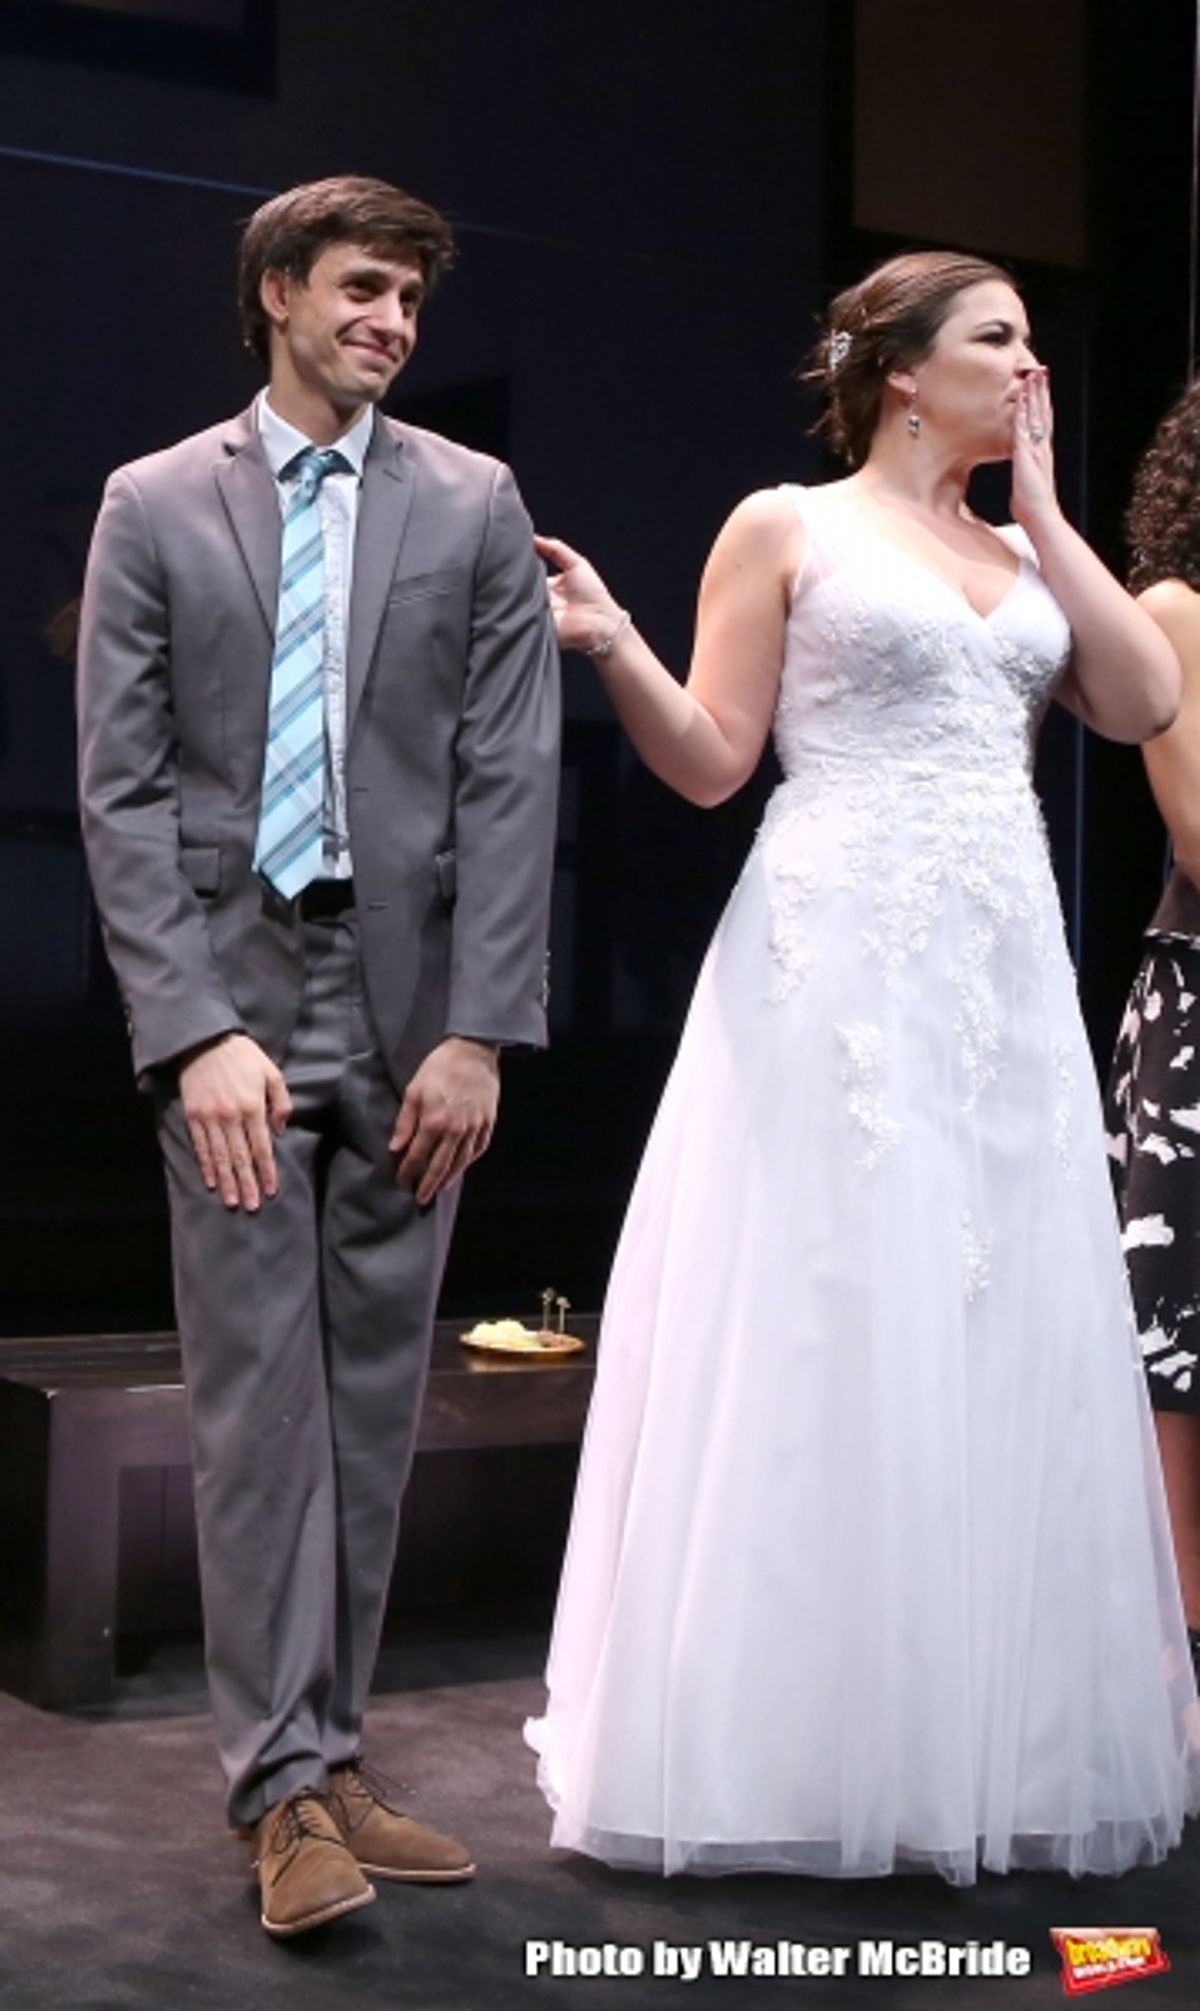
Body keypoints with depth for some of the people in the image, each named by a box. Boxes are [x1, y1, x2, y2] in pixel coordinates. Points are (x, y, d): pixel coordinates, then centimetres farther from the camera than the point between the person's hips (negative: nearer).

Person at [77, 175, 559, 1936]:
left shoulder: (474, 505, 8)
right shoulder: (154, 506, 5)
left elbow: (512, 780, 2)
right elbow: (122, 789, -1)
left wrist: (481, 1029, -6)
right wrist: (192, 1030, -11)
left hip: (412, 1012, 2)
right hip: (231, 996, -1)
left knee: (374, 1399, 6)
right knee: (257, 1390, -3)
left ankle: (325, 1752, 16)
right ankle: (287, 1786, 3)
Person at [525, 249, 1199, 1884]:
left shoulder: (1020, 553, 18)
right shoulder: (785, 527, 3)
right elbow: (712, 763, 0)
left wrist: (1041, 504, 7)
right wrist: (614, 648, -17)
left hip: (1006, 971, 6)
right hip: (838, 970, -5)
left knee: (999, 1345, 6)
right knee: (827, 1340, -4)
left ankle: (980, 1741, 17)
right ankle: (805, 1747, 8)